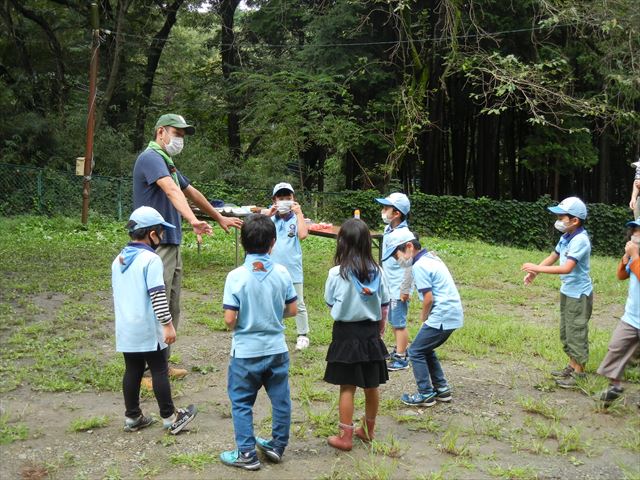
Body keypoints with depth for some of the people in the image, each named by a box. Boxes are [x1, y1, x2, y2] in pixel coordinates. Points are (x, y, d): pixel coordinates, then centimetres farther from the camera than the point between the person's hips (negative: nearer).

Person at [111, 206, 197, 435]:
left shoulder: (118, 260, 11)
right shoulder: (151, 259, -14)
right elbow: (158, 296, -20)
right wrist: (168, 324, -16)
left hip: (125, 329, 7)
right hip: (148, 329, -7)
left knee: (132, 371, 13)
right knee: (159, 371, 2)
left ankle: (132, 417, 20)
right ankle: (169, 417, 10)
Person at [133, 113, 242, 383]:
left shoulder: (168, 162, 19)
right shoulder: (151, 158, -12)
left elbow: (192, 192, 29)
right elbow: (172, 191, -29)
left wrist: (220, 218, 36)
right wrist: (193, 220, -43)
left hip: (172, 245, 10)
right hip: (157, 247, -10)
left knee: (172, 310, 14)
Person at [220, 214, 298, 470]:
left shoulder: (236, 276, -16)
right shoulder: (282, 273, -7)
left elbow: (229, 319, -18)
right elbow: (292, 310, 1)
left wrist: (238, 325, 5)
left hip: (246, 352, -3)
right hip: (277, 349, 3)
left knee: (241, 403, 13)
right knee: (280, 400, 18)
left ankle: (247, 454, 19)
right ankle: (277, 446, 31)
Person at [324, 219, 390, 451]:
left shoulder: (337, 273, -15)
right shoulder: (377, 272, -4)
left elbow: (330, 302, -3)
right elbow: (384, 305, 3)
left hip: (346, 332, -4)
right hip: (371, 332, 4)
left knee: (347, 387, 5)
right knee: (371, 385, 15)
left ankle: (345, 436, 12)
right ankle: (368, 430, 32)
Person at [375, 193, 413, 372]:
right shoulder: (387, 230, 5)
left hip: (398, 288, -9)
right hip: (388, 285, 9)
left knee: (399, 323, 0)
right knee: (393, 321, 19)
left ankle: (401, 359, 10)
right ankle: (400, 349, 35)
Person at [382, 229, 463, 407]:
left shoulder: (419, 266, -16)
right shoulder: (431, 257, 13)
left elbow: (428, 298, -18)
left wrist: (423, 317, -1)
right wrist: (427, 317, 13)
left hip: (442, 317, -9)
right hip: (453, 314, 9)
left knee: (416, 352, 3)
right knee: (426, 350, 21)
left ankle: (425, 395, 8)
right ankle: (442, 389, 26)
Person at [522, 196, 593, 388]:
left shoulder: (580, 240, -25)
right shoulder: (566, 237, 2)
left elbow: (567, 268, -33)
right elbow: (553, 257, 13)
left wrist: (538, 268, -31)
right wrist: (534, 272, 0)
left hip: (579, 294, -9)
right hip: (567, 291, 9)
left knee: (576, 333, 1)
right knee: (566, 332, 18)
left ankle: (579, 373, 12)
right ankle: (572, 366, 32)